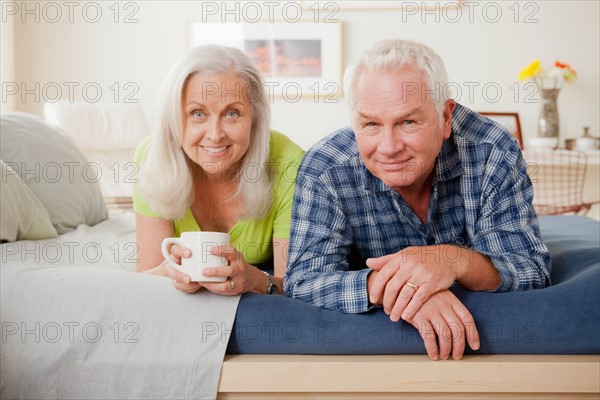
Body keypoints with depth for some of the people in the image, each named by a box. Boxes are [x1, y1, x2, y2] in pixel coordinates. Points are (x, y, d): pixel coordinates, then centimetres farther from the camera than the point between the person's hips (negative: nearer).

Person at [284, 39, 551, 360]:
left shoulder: (493, 153, -16)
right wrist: (383, 283, -41)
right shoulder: (324, 170, -17)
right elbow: (302, 282, -22)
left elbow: (534, 274, -17)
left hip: (482, 333, 0)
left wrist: (457, 261, -38)